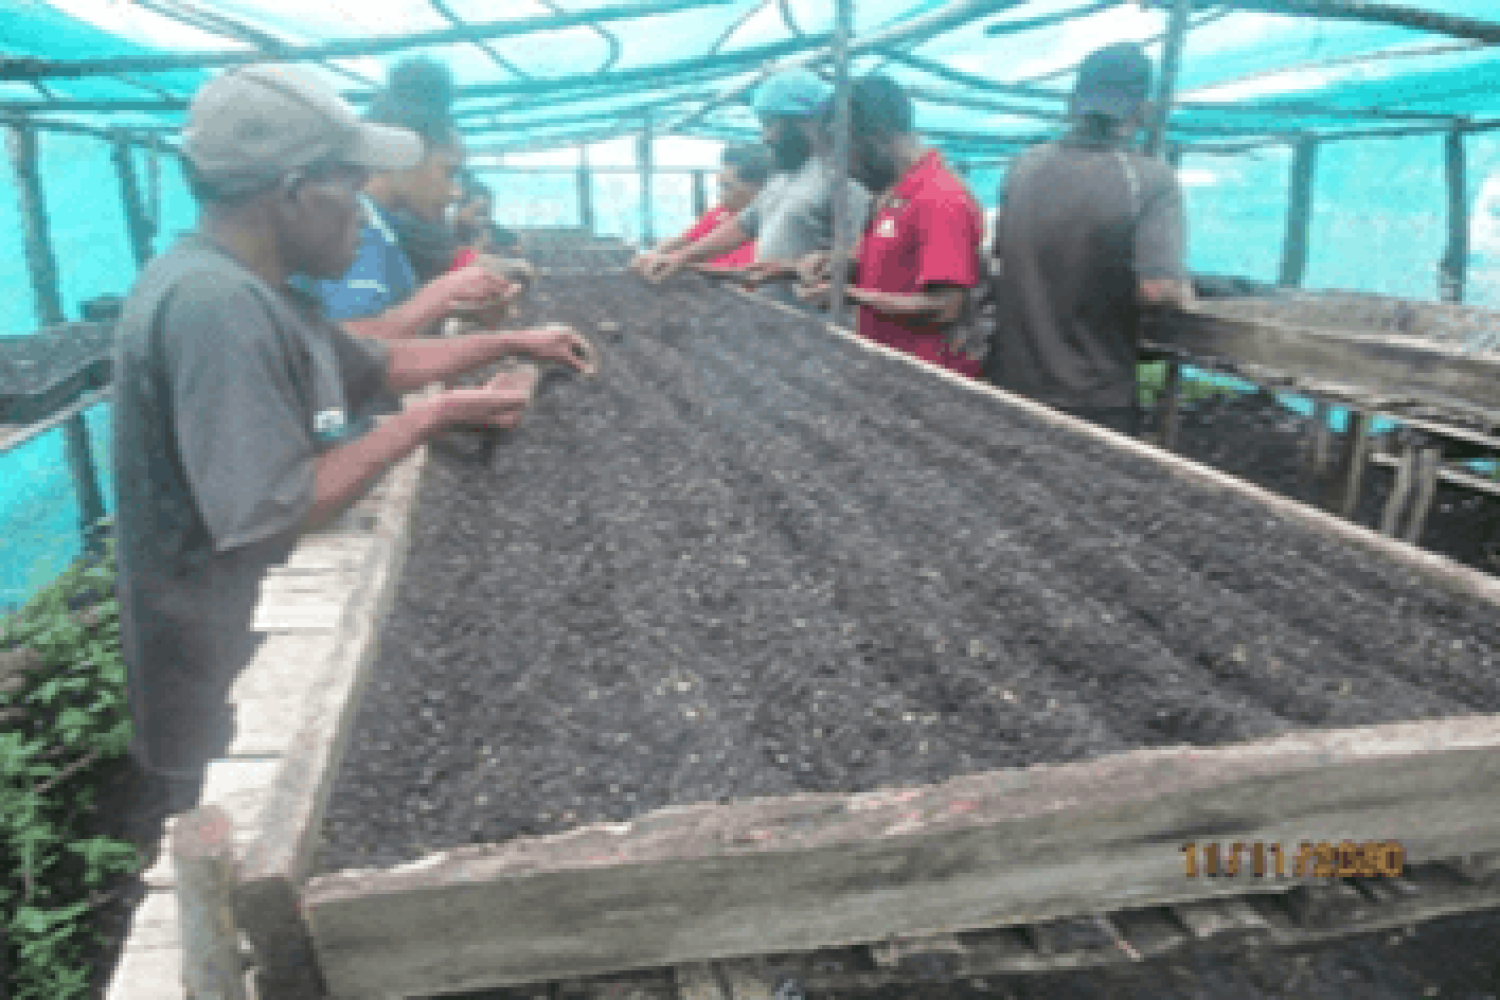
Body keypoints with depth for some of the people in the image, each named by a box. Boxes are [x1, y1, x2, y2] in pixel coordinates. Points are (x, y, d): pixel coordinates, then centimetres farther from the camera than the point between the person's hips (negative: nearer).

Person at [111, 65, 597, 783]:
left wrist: (514, 341, 15)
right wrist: (436, 416, -22)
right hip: (229, 671, -9)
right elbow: (278, 511, -30)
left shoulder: (253, 289, 5)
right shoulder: (213, 304, -28)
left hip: (273, 620, 9)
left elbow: (379, 365, 18)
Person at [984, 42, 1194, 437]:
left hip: (1010, 388, 4)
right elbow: (1160, 289, -21)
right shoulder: (1153, 181, -13)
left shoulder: (1024, 166, 1)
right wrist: (1186, 293, 0)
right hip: (1095, 405, -4)